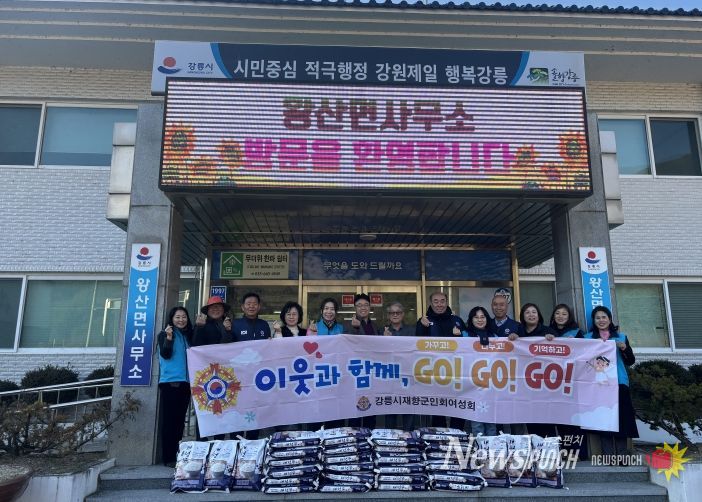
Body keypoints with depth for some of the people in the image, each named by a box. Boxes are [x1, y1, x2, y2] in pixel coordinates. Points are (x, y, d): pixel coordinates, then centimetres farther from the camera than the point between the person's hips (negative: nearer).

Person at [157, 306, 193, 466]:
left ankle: (176, 455, 15)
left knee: (180, 420, 8)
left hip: (185, 382, 5)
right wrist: (168, 338, -26)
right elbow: (165, 354, -11)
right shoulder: (164, 334, 2)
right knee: (169, 420, -4)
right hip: (170, 382, -5)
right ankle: (168, 457, 0)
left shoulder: (188, 335, 16)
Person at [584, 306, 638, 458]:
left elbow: (631, 361, 9)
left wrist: (624, 348, -8)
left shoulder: (621, 336, 13)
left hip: (618, 383, 1)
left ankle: (621, 455, 4)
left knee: (621, 418, -3)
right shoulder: (588, 337, 9)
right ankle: (608, 456, 0)